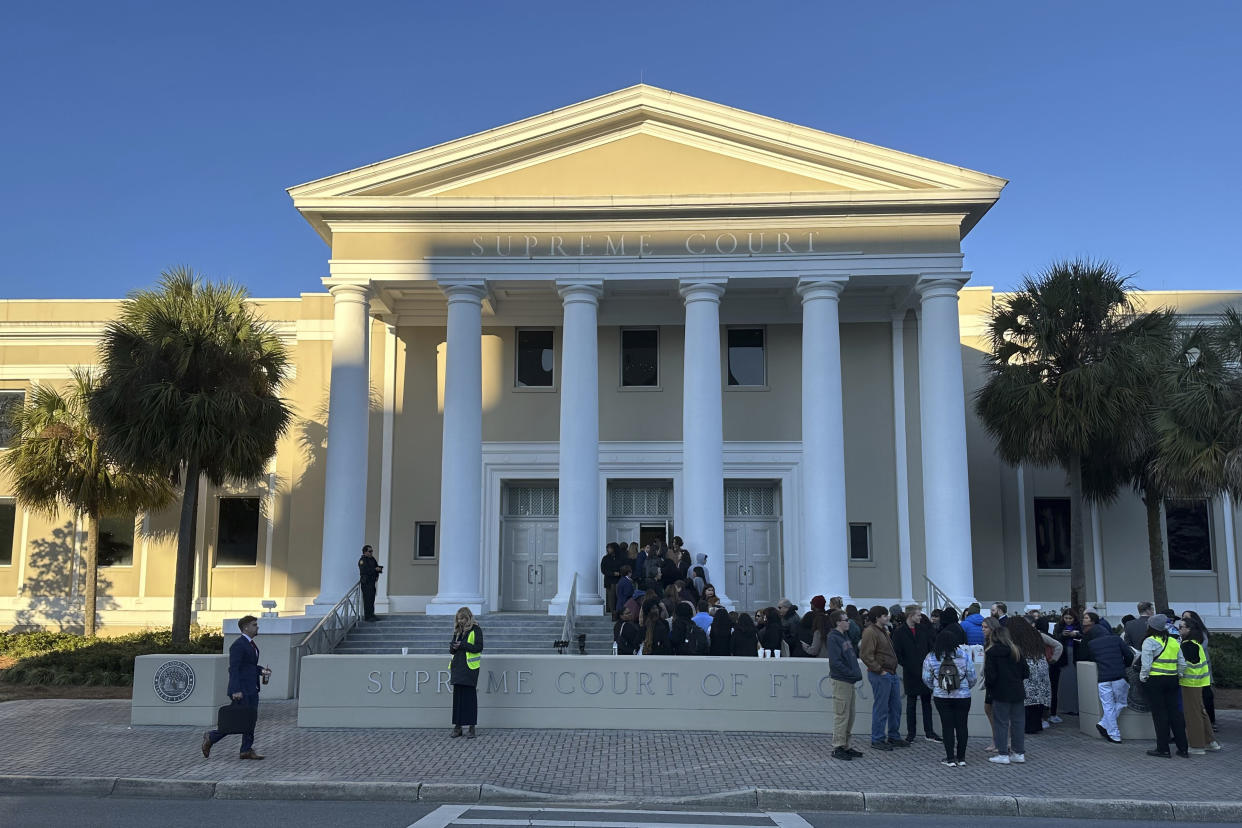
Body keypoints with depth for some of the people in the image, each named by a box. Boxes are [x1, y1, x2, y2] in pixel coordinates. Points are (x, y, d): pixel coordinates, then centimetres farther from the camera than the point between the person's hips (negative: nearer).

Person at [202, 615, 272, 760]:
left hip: (251, 689, 9)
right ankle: (211, 737, 11)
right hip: (241, 690, -9)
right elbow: (234, 669, -20)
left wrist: (261, 670, 7)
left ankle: (247, 750, 9)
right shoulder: (238, 645, -14)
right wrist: (236, 691, -26)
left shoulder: (250, 643, 15)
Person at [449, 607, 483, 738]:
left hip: (470, 667, -6)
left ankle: (472, 727, 1)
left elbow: (479, 647, -10)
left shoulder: (475, 630, -3)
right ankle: (458, 726, 11)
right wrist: (452, 647, -4)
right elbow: (452, 648, 19)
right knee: (457, 696, 5)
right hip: (458, 666, 6)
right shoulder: (457, 631, 16)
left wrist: (462, 645, -16)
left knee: (470, 696, -4)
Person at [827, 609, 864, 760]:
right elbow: (835, 662, -21)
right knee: (841, 715, -5)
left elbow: (854, 654, 20)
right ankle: (837, 748, 2)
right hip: (840, 681, -9)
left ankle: (845, 746, 22)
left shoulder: (845, 636, 14)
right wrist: (853, 674, -18)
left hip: (849, 681, 9)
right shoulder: (833, 638, -14)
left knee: (850, 716, 13)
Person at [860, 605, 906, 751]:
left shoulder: (883, 630, 17)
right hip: (880, 676, -10)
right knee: (881, 709, -3)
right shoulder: (870, 632, -15)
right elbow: (866, 655, -22)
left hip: (892, 674, 10)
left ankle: (894, 737, 27)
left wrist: (893, 669, 17)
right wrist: (879, 670, -19)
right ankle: (877, 740, 5)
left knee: (895, 707, 15)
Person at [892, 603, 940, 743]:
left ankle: (929, 732, 15)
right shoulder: (899, 632, -7)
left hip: (925, 670, 3)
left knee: (927, 702, 8)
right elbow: (897, 653, -5)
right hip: (911, 673, -3)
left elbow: (931, 646, 10)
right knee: (911, 703, 5)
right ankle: (910, 733, 13)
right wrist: (907, 666, -9)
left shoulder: (924, 628, 5)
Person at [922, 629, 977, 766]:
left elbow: (926, 679, 1)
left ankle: (950, 759, 7)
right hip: (963, 697, 0)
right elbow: (972, 677, -1)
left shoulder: (931, 658, -6)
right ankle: (961, 758, 15)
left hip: (941, 697, 0)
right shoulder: (964, 655, -7)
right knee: (962, 726, 10)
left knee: (947, 726, 6)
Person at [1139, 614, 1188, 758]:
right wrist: (1179, 675, 20)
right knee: (1175, 712, 11)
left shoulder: (1149, 642, -9)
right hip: (1172, 680, 6)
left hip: (1155, 680, -5)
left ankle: (1163, 749, 3)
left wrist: (1143, 677, -1)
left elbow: (1146, 663, -13)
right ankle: (1183, 748, 13)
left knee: (1159, 714, 0)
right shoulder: (1174, 642, 10)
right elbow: (1182, 663, 9)